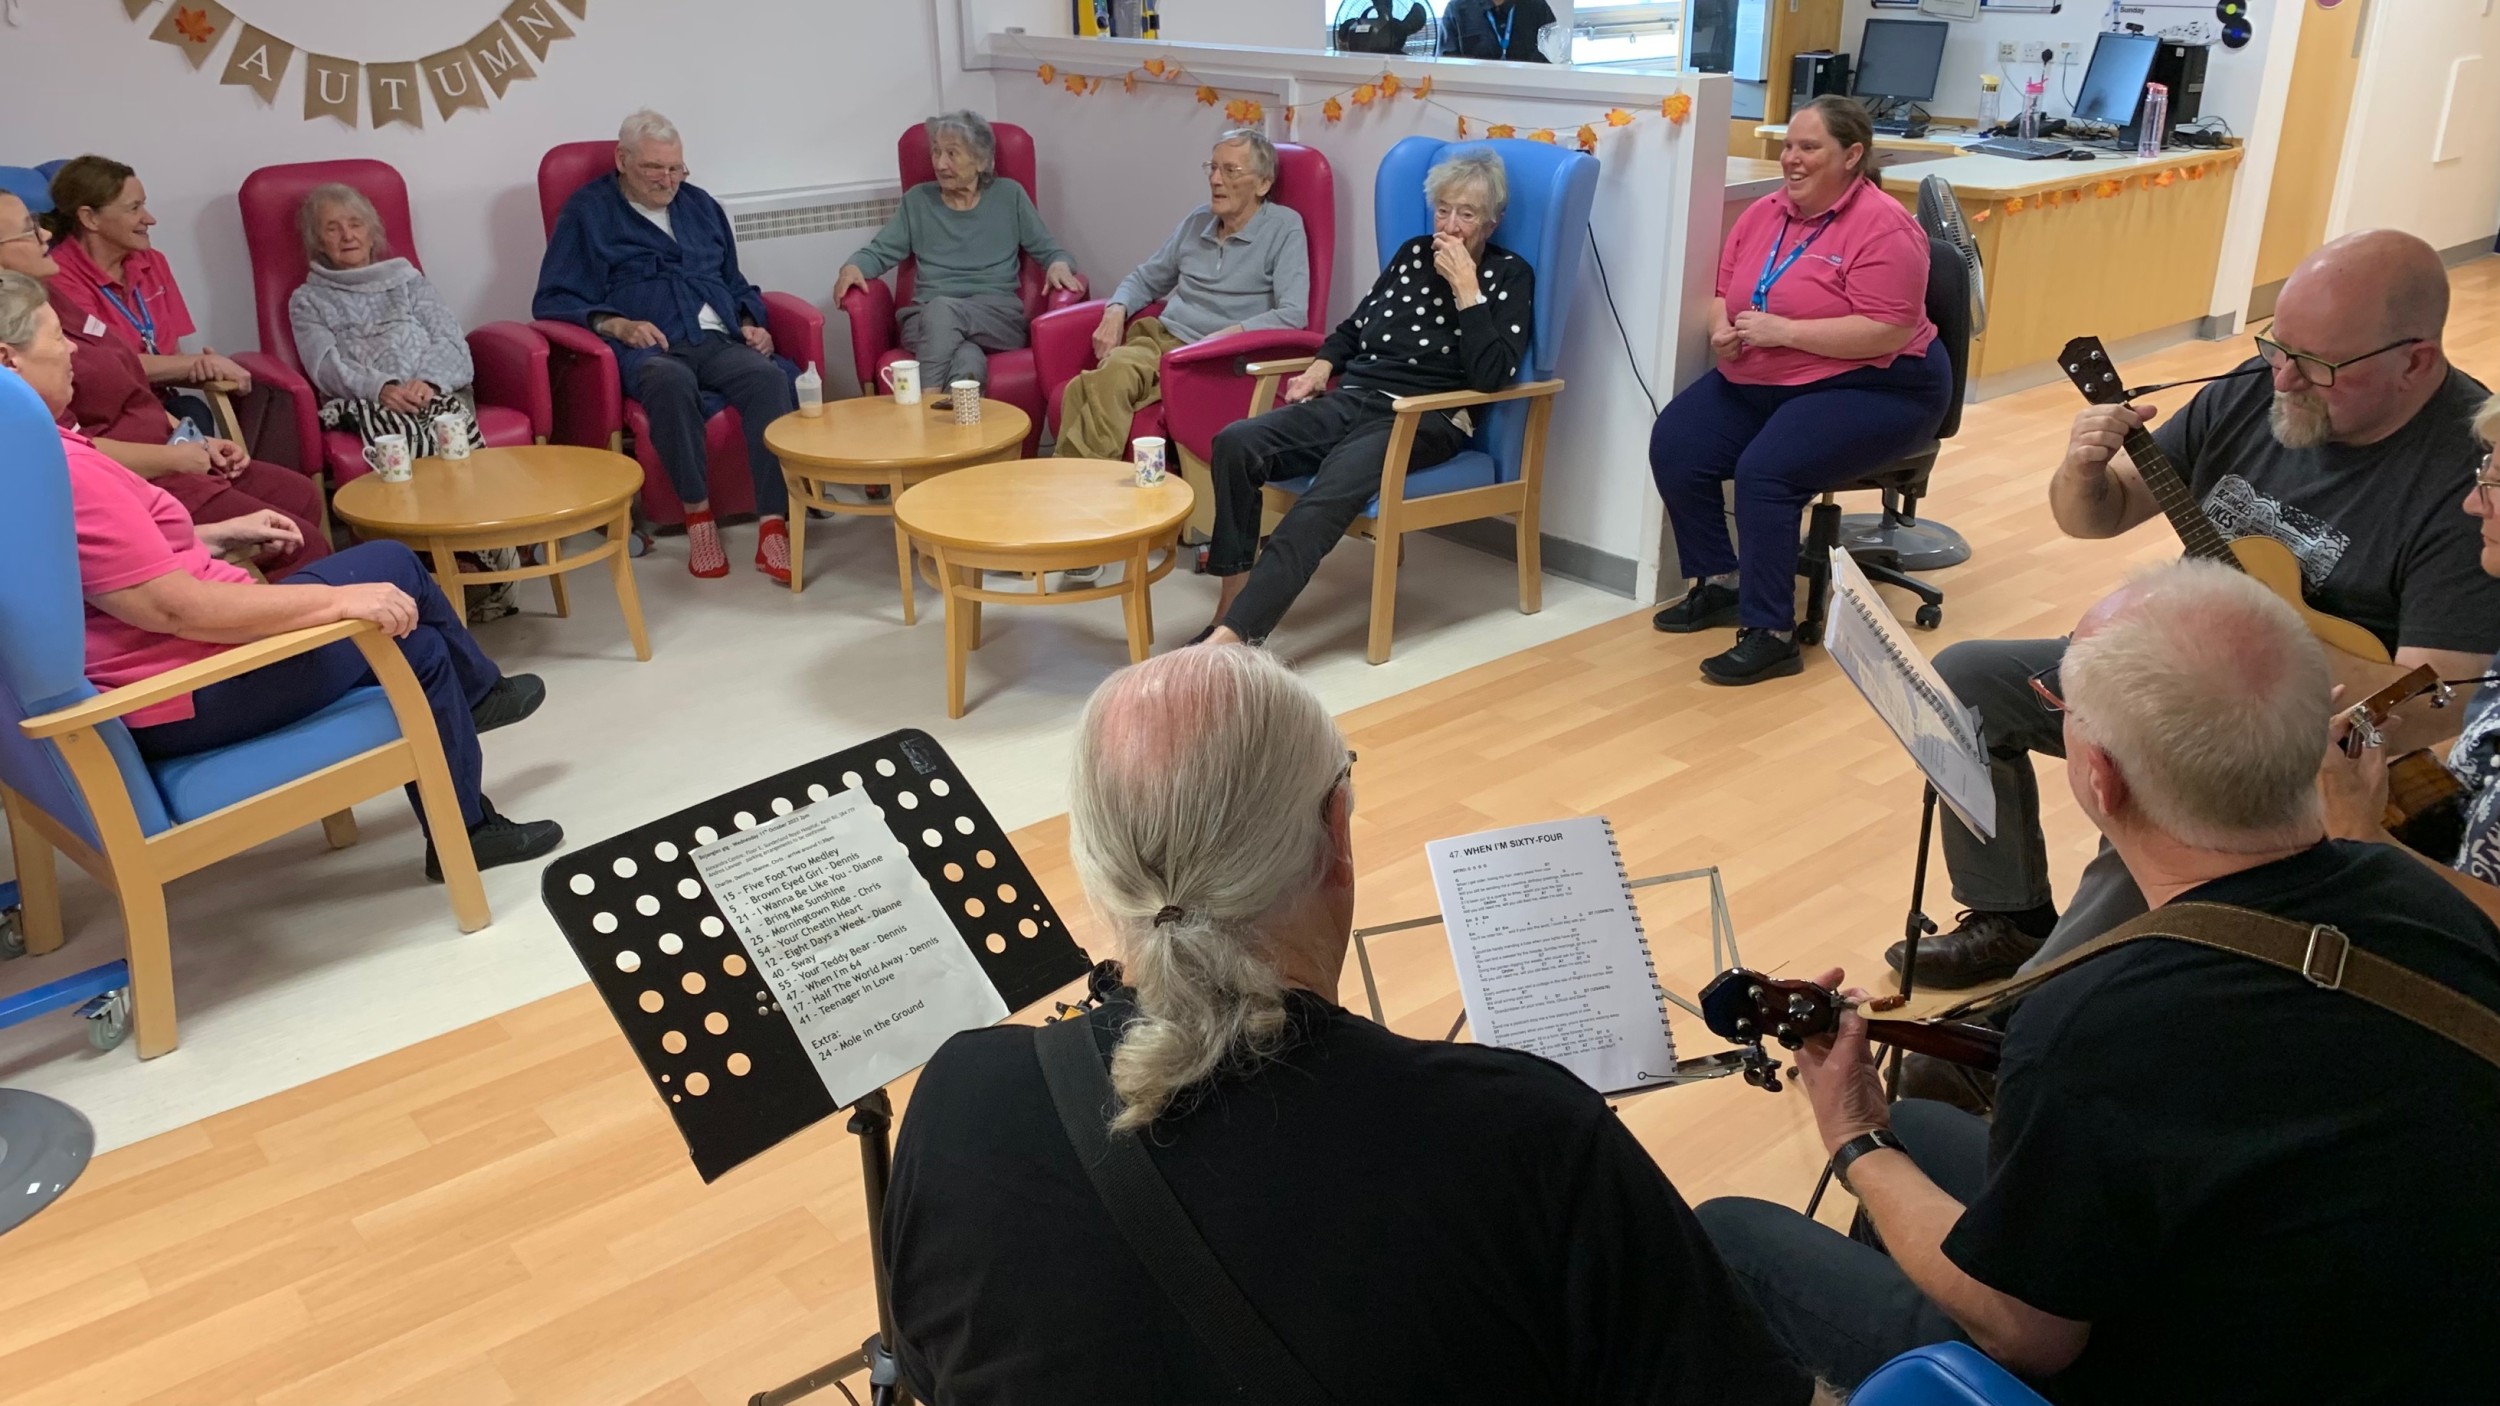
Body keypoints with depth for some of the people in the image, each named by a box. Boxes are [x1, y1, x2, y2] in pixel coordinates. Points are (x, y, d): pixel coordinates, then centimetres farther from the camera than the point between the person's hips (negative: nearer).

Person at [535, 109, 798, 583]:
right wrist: (618, 325, -12)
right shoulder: (588, 212, 14)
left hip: (719, 342, 4)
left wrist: (749, 324, 11)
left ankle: (773, 528, -39)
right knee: (670, 379, -41)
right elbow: (553, 300, 5)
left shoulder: (701, 206, 28)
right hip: (648, 347, -3)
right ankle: (698, 516, -29)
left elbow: (736, 284, 33)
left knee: (770, 377, -32)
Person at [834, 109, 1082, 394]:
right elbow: (879, 251, 17)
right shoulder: (917, 200, 18)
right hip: (927, 318, 1)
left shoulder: (1009, 196, 15)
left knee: (942, 308, -37)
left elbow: (1049, 251, 13)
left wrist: (1059, 266, -12)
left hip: (998, 316, -1)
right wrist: (853, 267, -6)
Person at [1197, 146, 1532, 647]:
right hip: (1352, 399, 6)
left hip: (1424, 419, -6)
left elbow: (1492, 375, -11)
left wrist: (1465, 288, -11)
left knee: (1330, 493, -35)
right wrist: (1322, 365, 10)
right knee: (1235, 443, -22)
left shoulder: (1511, 276, 5)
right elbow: (1354, 328, 30)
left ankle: (1233, 632, -42)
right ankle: (1234, 600, -21)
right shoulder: (1412, 254, 19)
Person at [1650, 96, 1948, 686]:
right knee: (1673, 446, -11)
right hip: (1760, 384, 8)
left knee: (1765, 470, -30)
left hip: (1871, 389, -8)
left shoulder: (1882, 226, -16)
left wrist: (1783, 331, -25)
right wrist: (1723, 330, -10)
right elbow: (1723, 292, 14)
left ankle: (1772, 634, -19)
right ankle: (1721, 583, 6)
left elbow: (1888, 331, -24)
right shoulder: (1764, 212, 6)